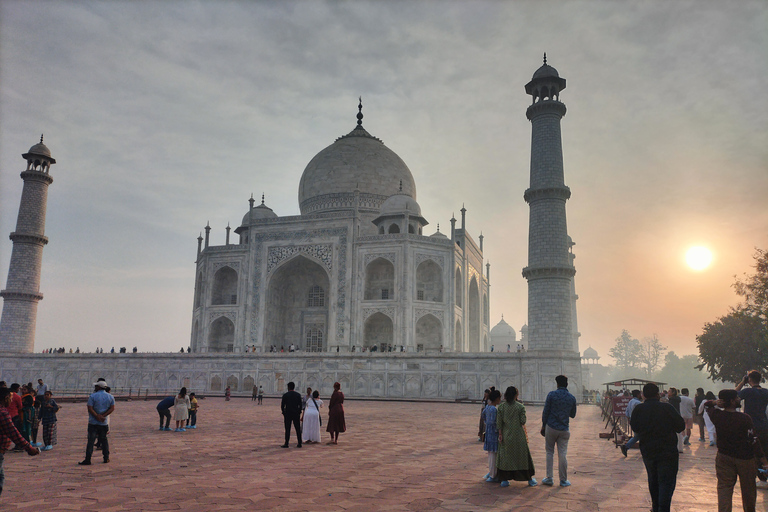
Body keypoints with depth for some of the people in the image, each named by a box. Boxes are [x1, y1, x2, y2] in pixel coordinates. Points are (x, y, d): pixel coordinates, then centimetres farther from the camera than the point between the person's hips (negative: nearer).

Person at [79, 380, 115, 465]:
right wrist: (102, 416, -9)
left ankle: (87, 460, -1)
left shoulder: (93, 396, -7)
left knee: (91, 441, -1)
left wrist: (97, 416, -14)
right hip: (104, 423, 4)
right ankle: (106, 458, 14)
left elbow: (90, 408, -14)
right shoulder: (110, 397, 5)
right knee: (104, 440, 13)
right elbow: (112, 408, -1)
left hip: (93, 422, -4)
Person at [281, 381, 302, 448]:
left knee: (287, 429, 1)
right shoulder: (298, 395, 3)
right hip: (296, 414, 3)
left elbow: (282, 405, -3)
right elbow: (300, 405, 4)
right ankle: (299, 443, 7)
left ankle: (286, 444, 1)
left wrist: (283, 412, 13)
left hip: (288, 414, -2)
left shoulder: (285, 395, -5)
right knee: (298, 429, 6)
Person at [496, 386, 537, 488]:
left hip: (506, 435, 1)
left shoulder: (501, 407, -4)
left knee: (505, 456, 11)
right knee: (522, 456, 11)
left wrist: (500, 434, 2)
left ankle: (505, 479, 12)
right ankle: (530, 479, 21)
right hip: (519, 435, -1)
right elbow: (523, 422, -8)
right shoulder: (520, 407, -9)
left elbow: (499, 423, -4)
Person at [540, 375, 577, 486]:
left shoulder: (551, 394, -6)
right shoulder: (572, 398, 2)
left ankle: (549, 478, 9)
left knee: (550, 452, 9)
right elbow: (573, 415, 13)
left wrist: (543, 426, 5)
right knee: (563, 454, 6)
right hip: (564, 429, 2)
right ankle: (563, 480, 12)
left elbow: (545, 412, -4)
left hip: (551, 427, -2)